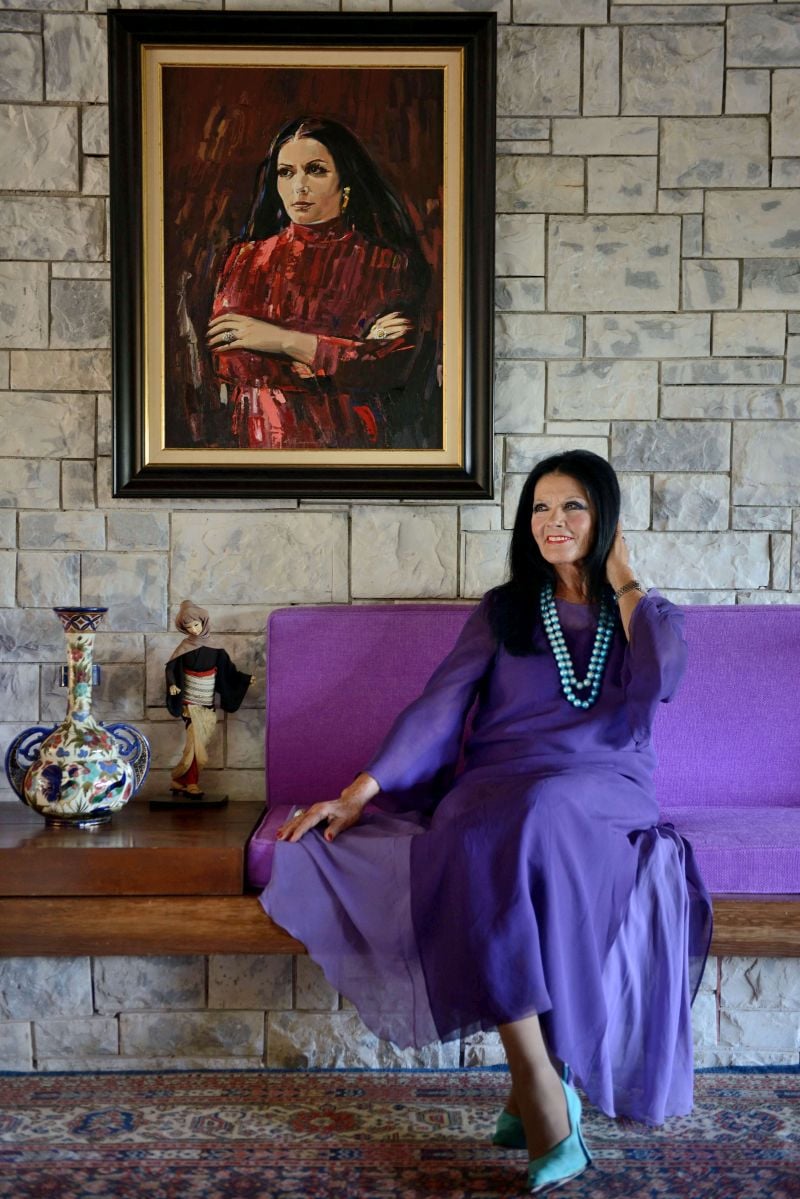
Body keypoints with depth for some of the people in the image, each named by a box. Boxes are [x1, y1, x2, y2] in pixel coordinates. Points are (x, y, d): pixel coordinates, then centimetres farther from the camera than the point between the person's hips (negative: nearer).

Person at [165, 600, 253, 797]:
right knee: (196, 744, -9)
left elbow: (228, 672, 7)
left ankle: (180, 781, 12)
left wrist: (246, 679, -4)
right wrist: (172, 685, -24)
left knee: (197, 745, 2)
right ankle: (191, 784, -1)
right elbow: (171, 668, -6)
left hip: (208, 705, 3)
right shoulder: (184, 648, -4)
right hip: (191, 703, -3)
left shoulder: (214, 650, 3)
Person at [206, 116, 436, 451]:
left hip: (354, 440, -2)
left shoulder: (387, 263, 5)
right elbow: (223, 359, 0)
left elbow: (395, 364, -6)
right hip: (261, 439, 2)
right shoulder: (247, 258, 13)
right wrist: (354, 349, -7)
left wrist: (285, 340, -8)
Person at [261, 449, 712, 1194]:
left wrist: (622, 580, 4)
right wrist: (362, 790, -8)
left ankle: (531, 1086, -29)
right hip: (498, 788, 1)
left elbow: (660, 678, -9)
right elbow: (438, 708, 5)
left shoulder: (650, 613, 16)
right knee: (483, 850, -37)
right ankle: (546, 1102, -30)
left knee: (532, 821, -38)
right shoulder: (504, 610, 16)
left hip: (603, 789, -1)